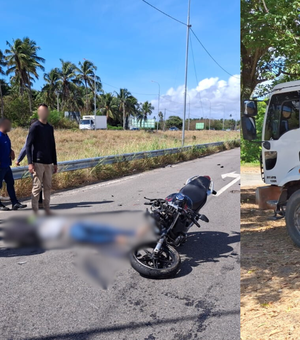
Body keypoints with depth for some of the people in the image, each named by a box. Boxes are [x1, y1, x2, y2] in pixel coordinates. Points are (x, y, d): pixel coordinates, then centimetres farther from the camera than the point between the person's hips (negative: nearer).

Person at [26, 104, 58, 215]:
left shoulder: (50, 128, 13)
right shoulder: (35, 127, -5)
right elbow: (28, 145, -7)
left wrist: (55, 163, 16)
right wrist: (30, 163, -15)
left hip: (48, 163, 6)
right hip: (38, 162, -6)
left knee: (48, 187, 9)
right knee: (37, 187, -4)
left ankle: (47, 210, 17)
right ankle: (35, 211, 4)